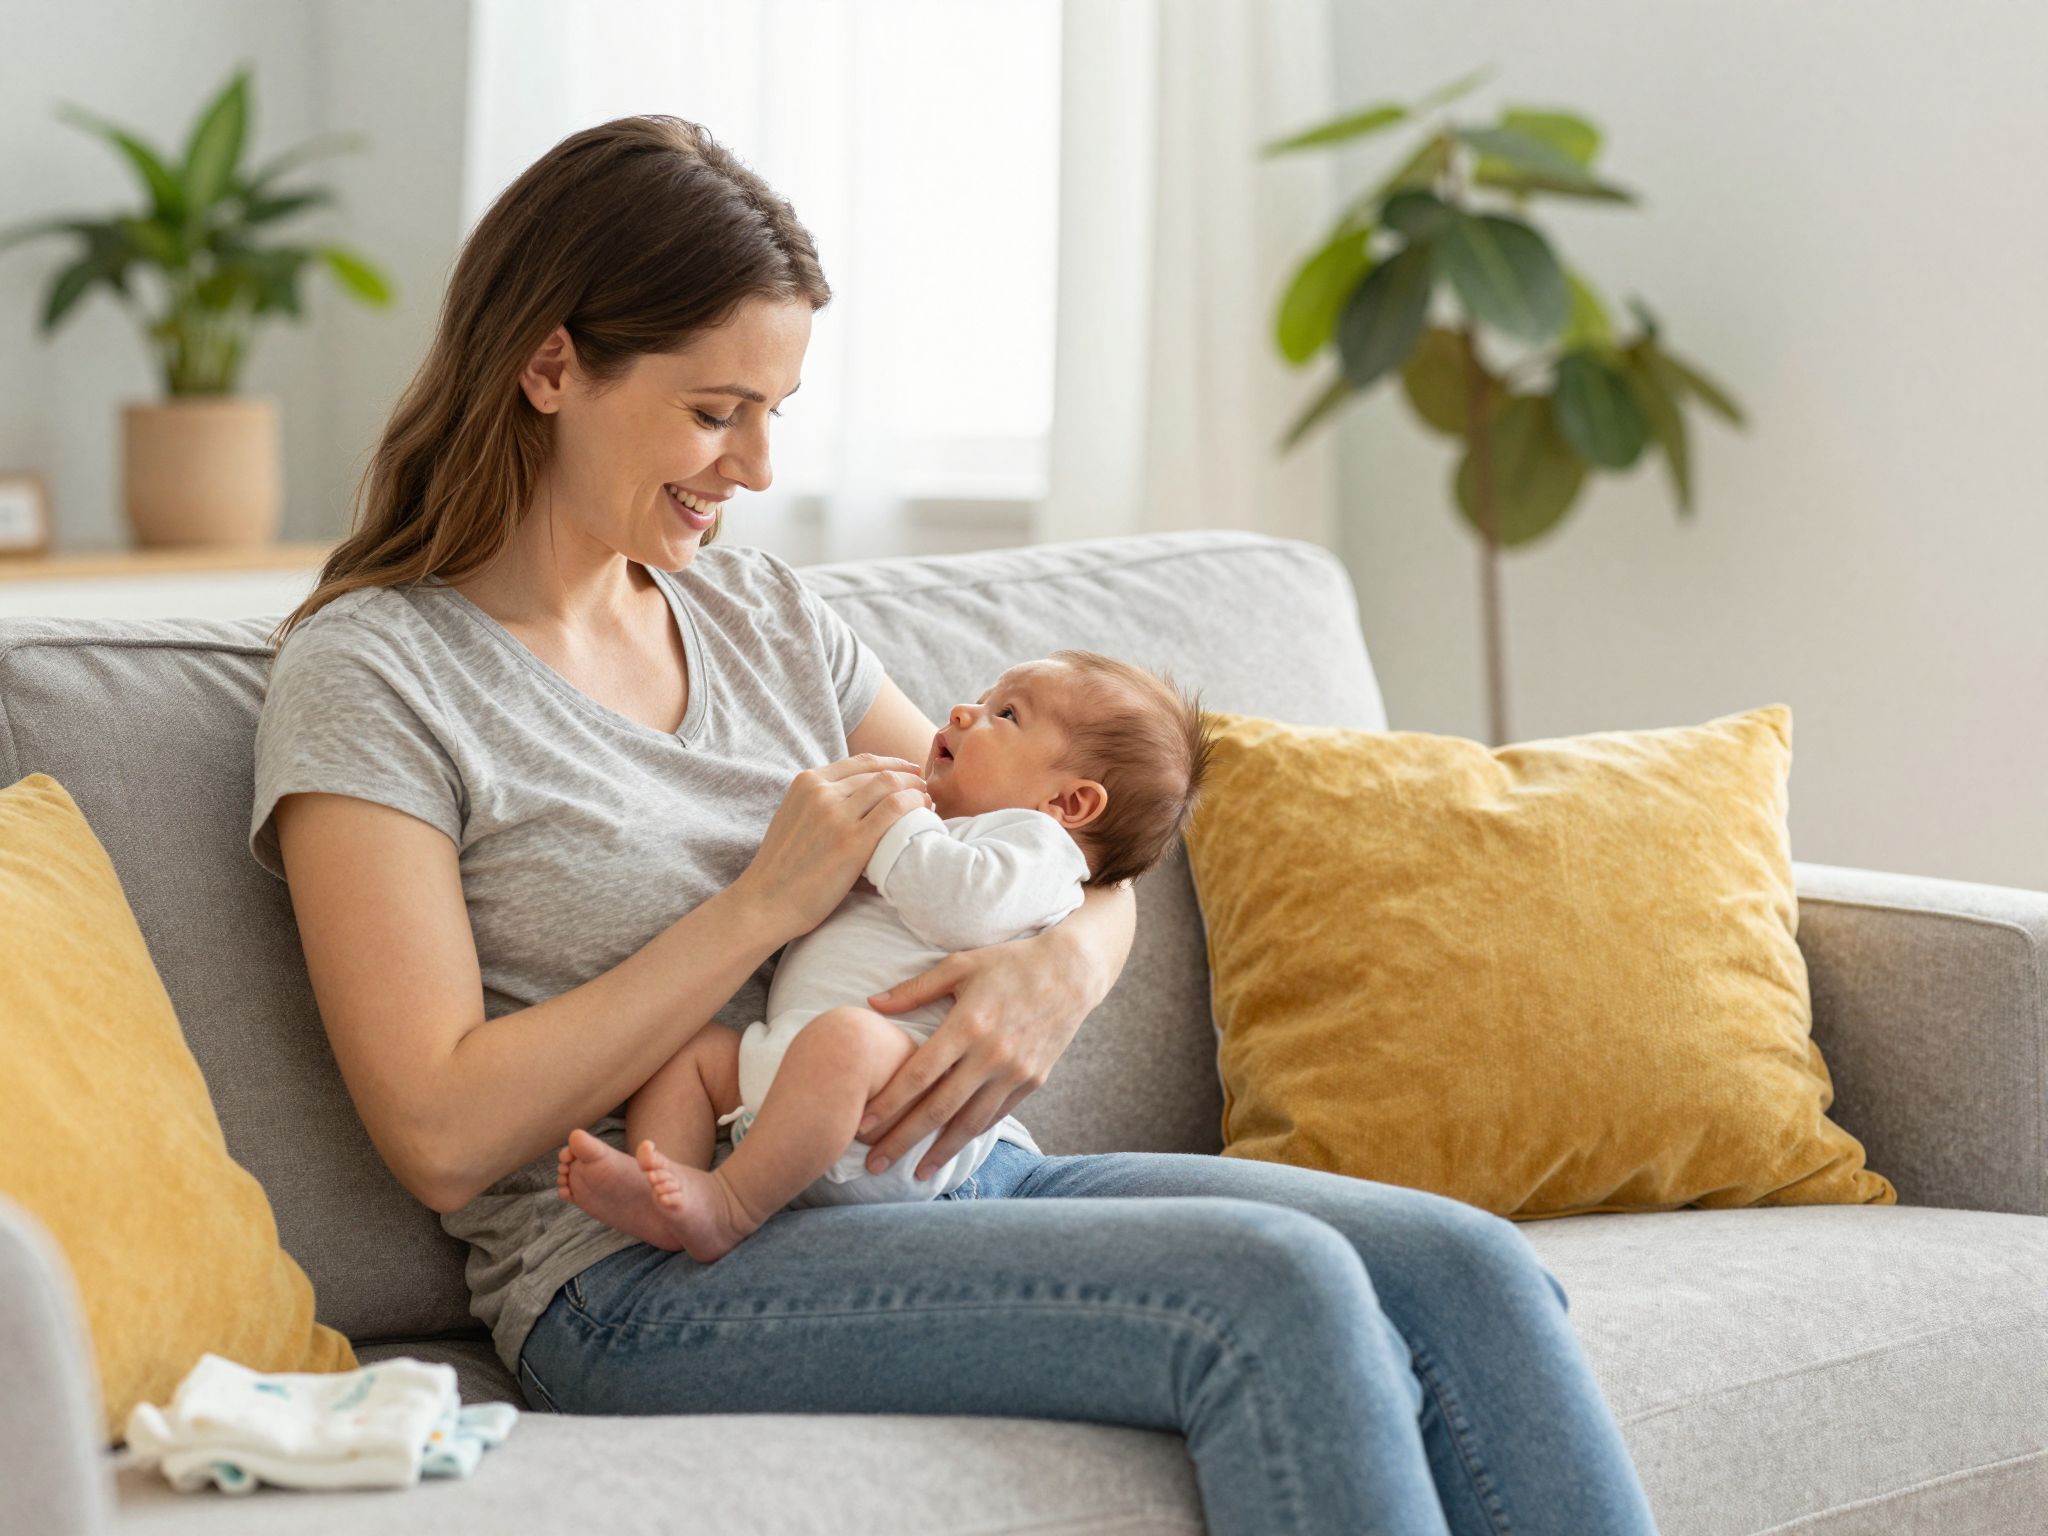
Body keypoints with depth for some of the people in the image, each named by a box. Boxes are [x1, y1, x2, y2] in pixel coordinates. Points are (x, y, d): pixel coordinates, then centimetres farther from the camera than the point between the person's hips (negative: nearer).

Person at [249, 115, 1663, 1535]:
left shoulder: (762, 610, 17)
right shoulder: (367, 674, -2)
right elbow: (444, 1136, -12)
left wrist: (1066, 964, -8)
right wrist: (766, 904, -11)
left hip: (946, 1175, 7)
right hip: (656, 1281, -6)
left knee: (1474, 1273, -17)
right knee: (1276, 1290, -28)